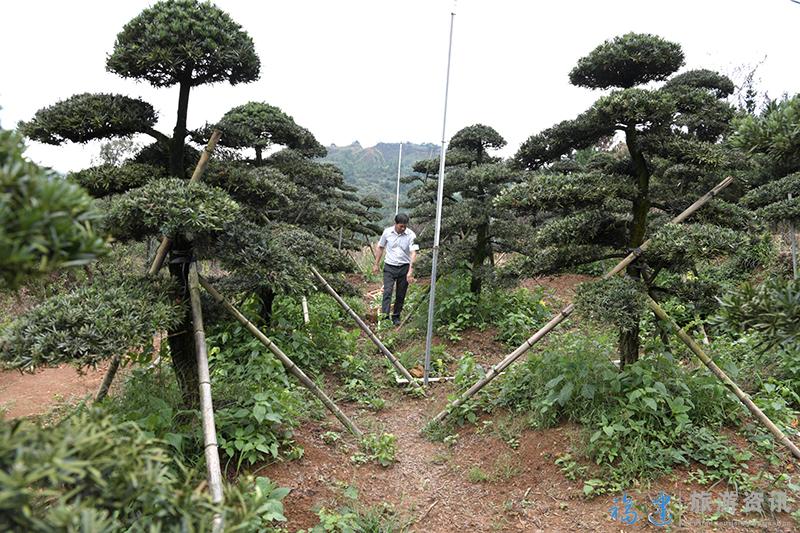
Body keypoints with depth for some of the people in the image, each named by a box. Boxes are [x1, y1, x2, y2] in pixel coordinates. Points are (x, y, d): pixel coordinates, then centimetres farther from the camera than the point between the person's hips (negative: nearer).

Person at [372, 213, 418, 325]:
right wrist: (376, 264, 8)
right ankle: (385, 316, -16)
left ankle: (396, 317, 22)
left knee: (400, 295, 8)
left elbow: (413, 253, -16)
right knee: (387, 292, -12)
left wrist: (410, 271, -25)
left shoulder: (411, 235, -11)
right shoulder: (387, 232, -5)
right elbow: (380, 247, 8)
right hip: (389, 267, 0)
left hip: (404, 267, 0)